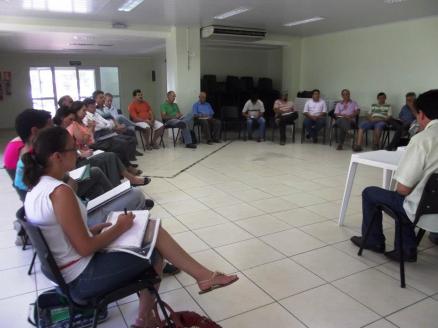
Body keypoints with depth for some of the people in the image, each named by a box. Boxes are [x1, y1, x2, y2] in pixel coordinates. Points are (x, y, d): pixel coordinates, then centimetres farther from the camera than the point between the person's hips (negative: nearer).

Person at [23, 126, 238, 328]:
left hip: (68, 272, 9)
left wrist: (93, 229, 6)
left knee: (152, 228, 5)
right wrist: (119, 227, -11)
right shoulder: (60, 192, -27)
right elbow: (86, 248, -23)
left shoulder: (36, 189, 3)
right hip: (83, 277, -9)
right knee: (155, 252, 4)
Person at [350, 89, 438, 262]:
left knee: (369, 192, 13)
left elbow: (403, 188, -21)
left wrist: (398, 187, 3)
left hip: (423, 209, -7)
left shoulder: (422, 139, -23)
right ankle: (406, 248, 28)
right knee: (405, 197, 32)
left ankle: (373, 240, 30)